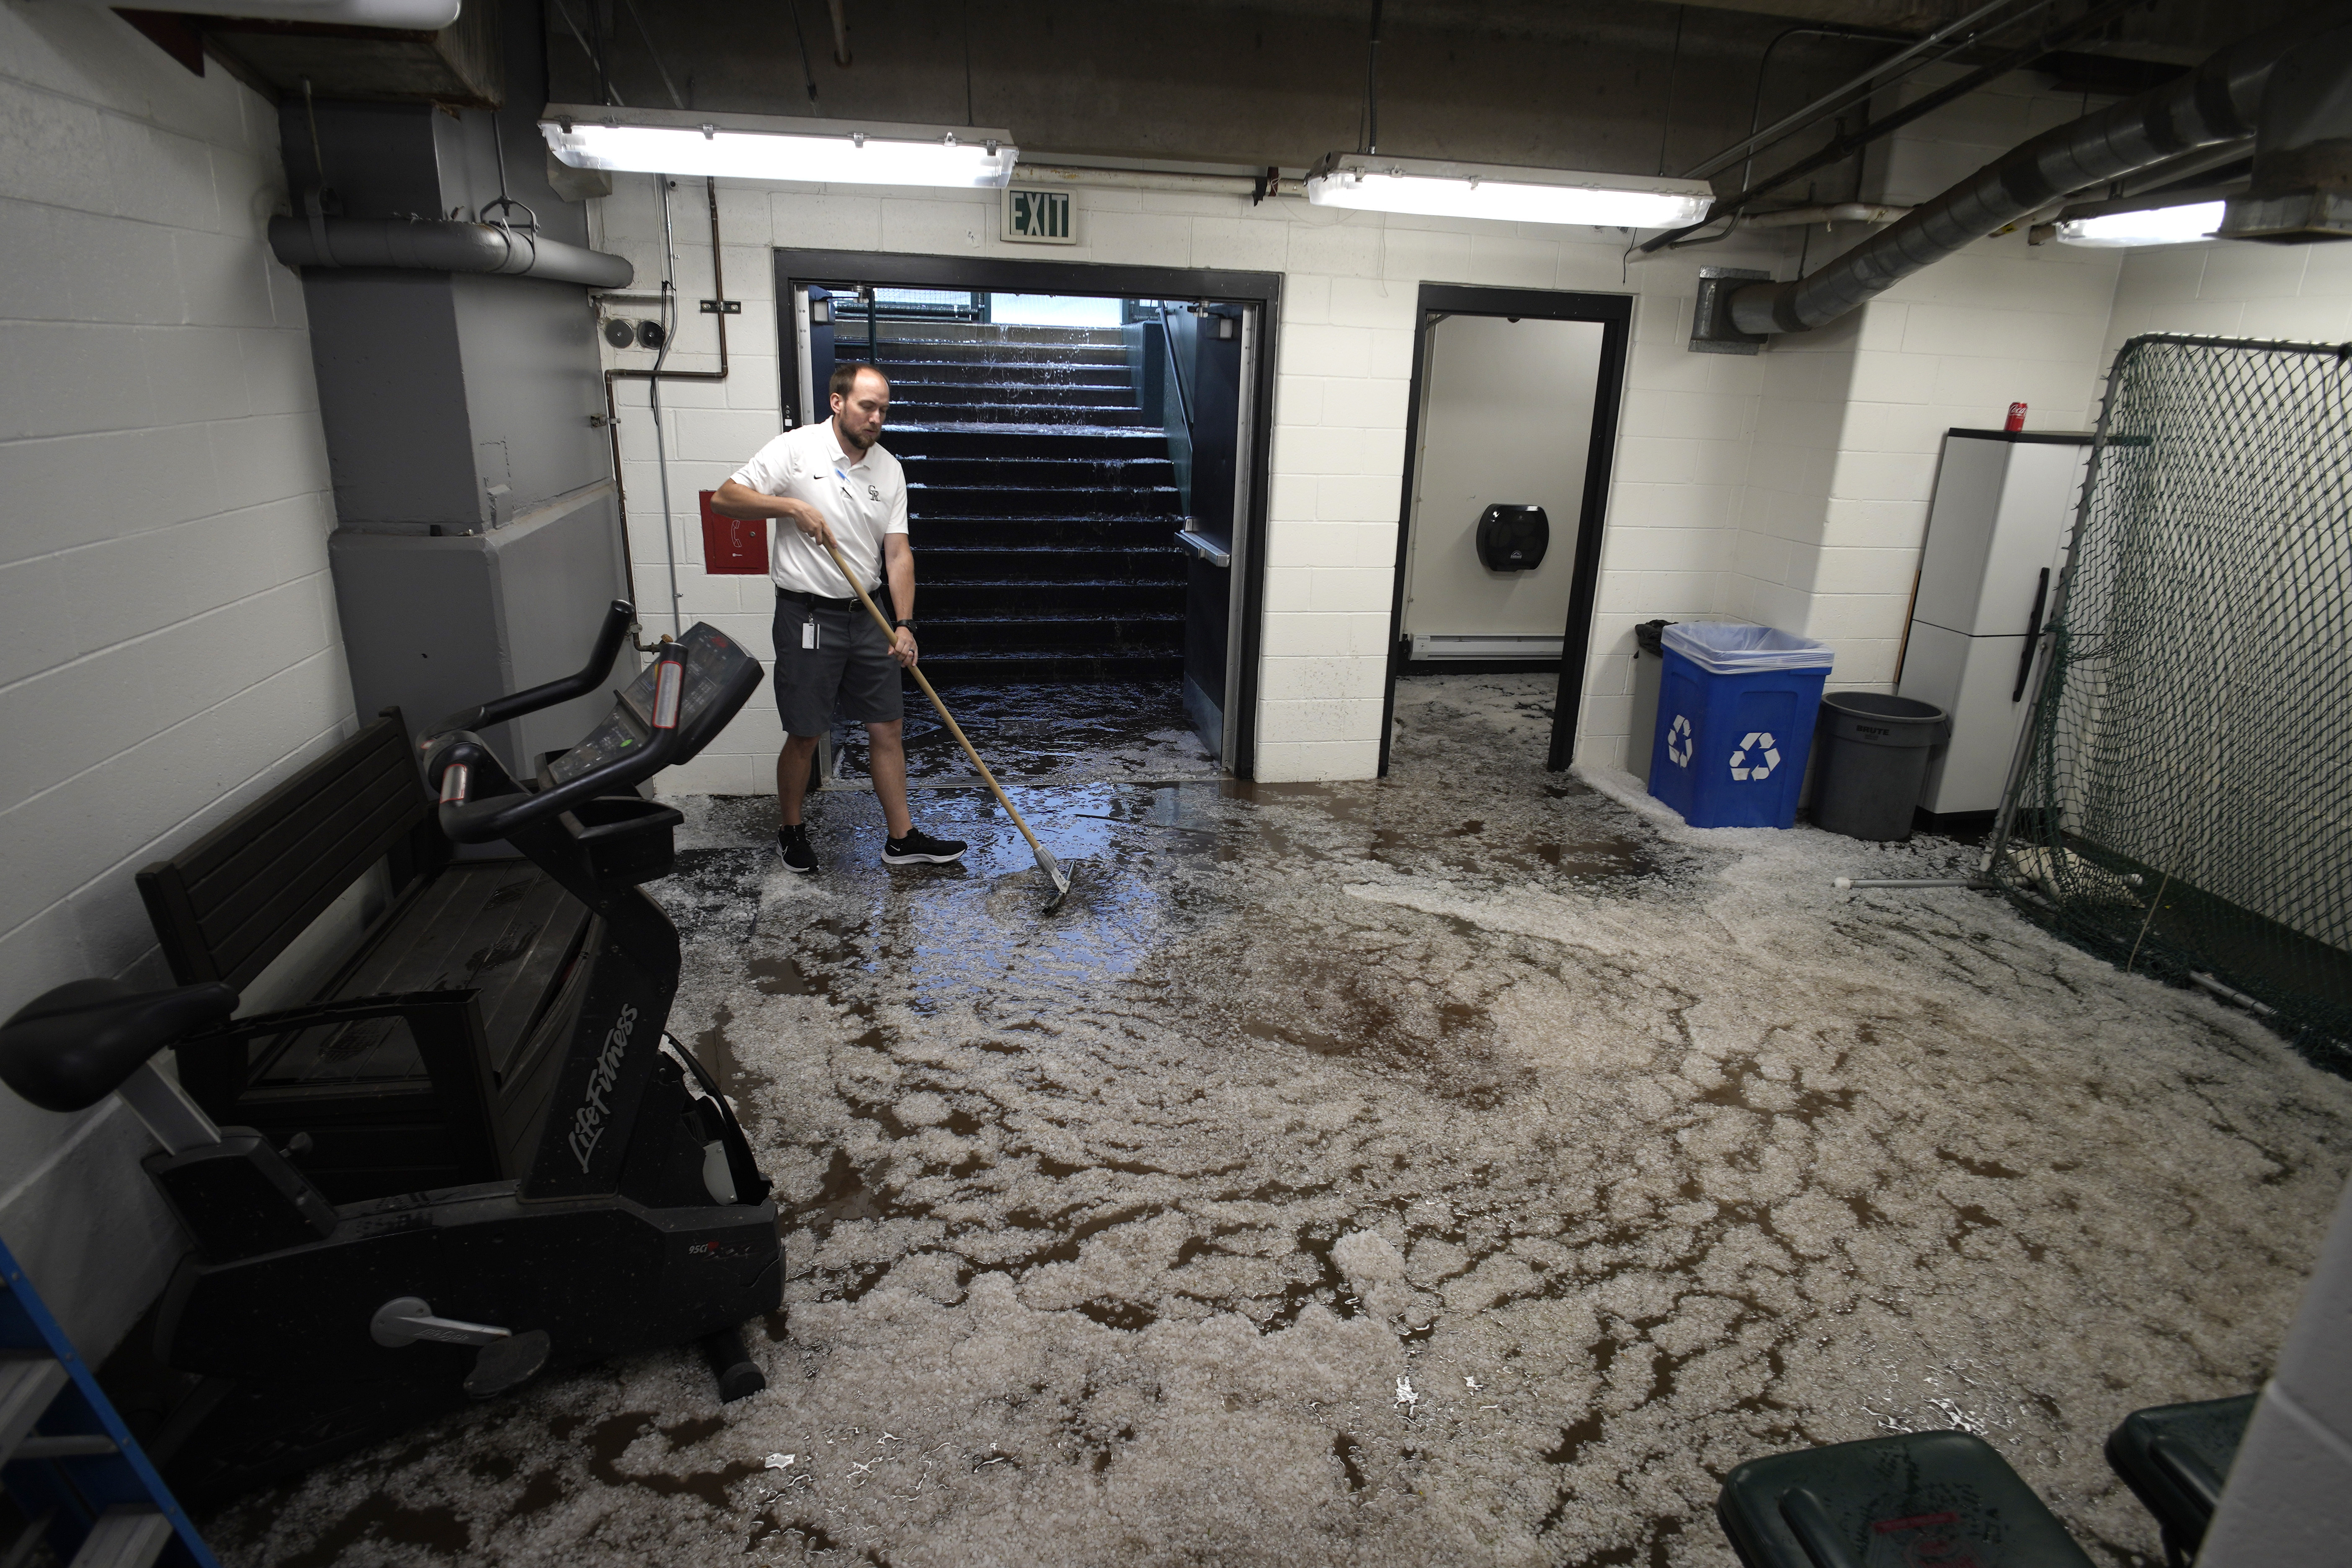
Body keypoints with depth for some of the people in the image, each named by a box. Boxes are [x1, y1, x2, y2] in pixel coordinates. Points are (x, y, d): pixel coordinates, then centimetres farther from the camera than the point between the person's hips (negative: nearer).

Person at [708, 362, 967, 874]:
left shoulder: (889, 469, 5)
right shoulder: (795, 449, -7)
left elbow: (898, 553, 2)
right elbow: (724, 499, -8)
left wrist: (903, 625, -8)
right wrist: (791, 506, -22)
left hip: (867, 619, 5)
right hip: (808, 618, -5)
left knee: (888, 728, 8)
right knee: (804, 735, 4)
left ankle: (901, 839, 19)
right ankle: (792, 831, 27)